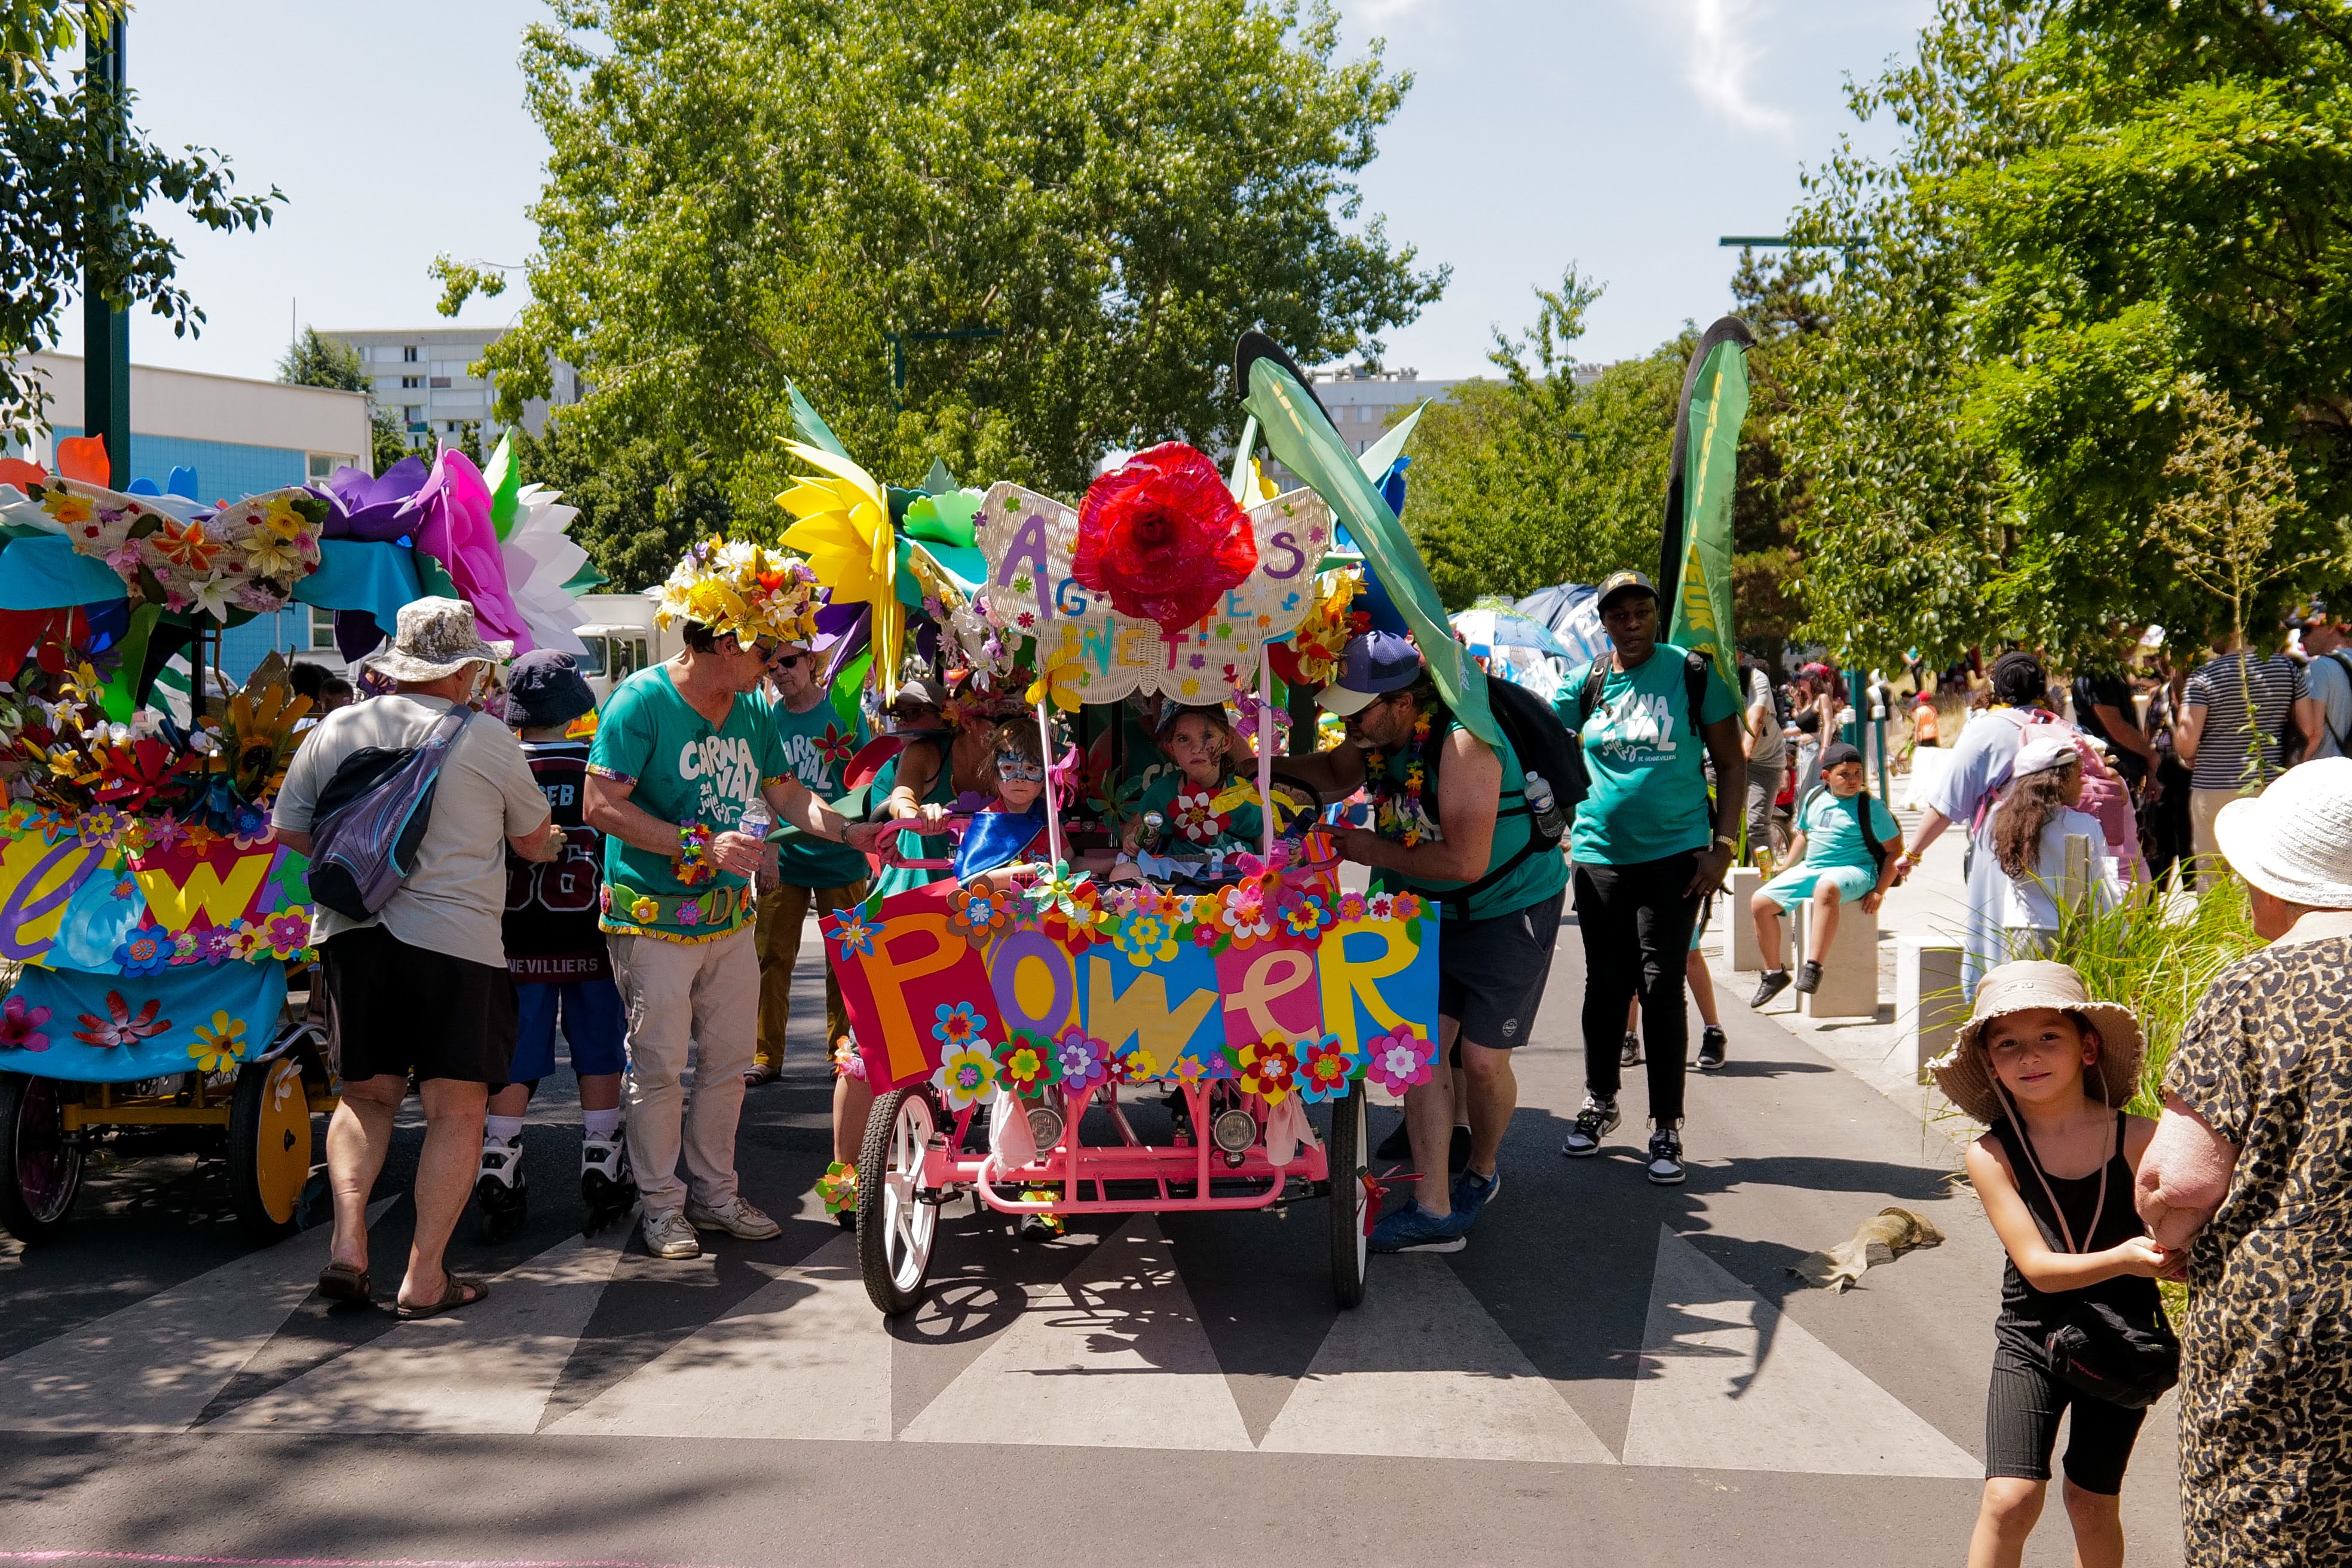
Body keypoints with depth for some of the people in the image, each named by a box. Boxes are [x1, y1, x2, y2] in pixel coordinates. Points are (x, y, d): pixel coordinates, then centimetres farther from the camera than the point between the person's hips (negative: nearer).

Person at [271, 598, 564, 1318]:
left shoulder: (334, 730, 6)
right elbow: (534, 839, 9)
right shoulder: (487, 738, -2)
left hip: (351, 932, 4)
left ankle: (347, 1241, 3)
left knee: (366, 1094, 18)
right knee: (455, 1108, 3)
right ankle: (425, 1276, 1)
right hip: (454, 936, -4)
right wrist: (552, 843, 33)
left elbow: (290, 832, 13)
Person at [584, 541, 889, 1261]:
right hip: (654, 917, -7)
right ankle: (662, 1204, 16)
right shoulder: (642, 701, -15)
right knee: (659, 1067, 2)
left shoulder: (753, 710, 7)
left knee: (728, 1059, 14)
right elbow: (602, 806, -20)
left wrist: (846, 830, -3)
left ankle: (714, 1192, 28)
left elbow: (786, 792, 15)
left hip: (730, 915, 7)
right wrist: (701, 845, -24)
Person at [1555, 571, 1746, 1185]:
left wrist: (1723, 846, -7)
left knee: (1661, 988, -4)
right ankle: (1600, 1104, 29)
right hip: (1601, 854, 3)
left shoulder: (1693, 674, -3)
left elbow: (1732, 765, 0)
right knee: (1605, 985, 11)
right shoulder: (1586, 683, 3)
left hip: (1674, 855, -3)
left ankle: (1666, 1128, 4)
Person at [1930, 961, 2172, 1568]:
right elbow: (2039, 1267, -18)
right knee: (2010, 1497, -10)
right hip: (2031, 1341, 0)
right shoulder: (1992, 1155, -13)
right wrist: (2123, 1259, -34)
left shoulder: (2139, 1140, -13)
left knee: (2092, 1501, 10)